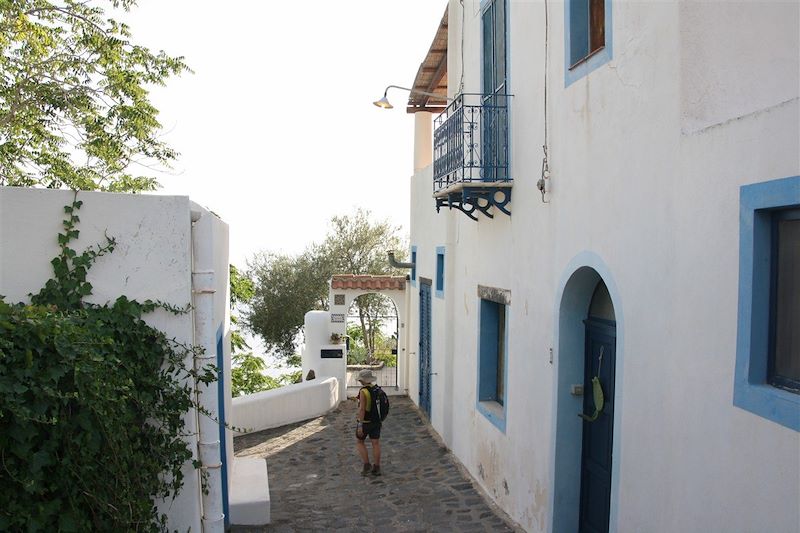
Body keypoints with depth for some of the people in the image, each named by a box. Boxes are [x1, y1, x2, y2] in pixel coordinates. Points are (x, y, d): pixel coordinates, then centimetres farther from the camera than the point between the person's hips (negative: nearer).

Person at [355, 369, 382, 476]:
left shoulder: (363, 391, -19)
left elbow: (362, 409, -22)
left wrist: (360, 425, -20)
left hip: (365, 421, -6)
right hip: (376, 421, 6)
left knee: (359, 442, 11)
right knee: (376, 443, 8)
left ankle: (367, 465, 4)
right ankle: (376, 468, 12)